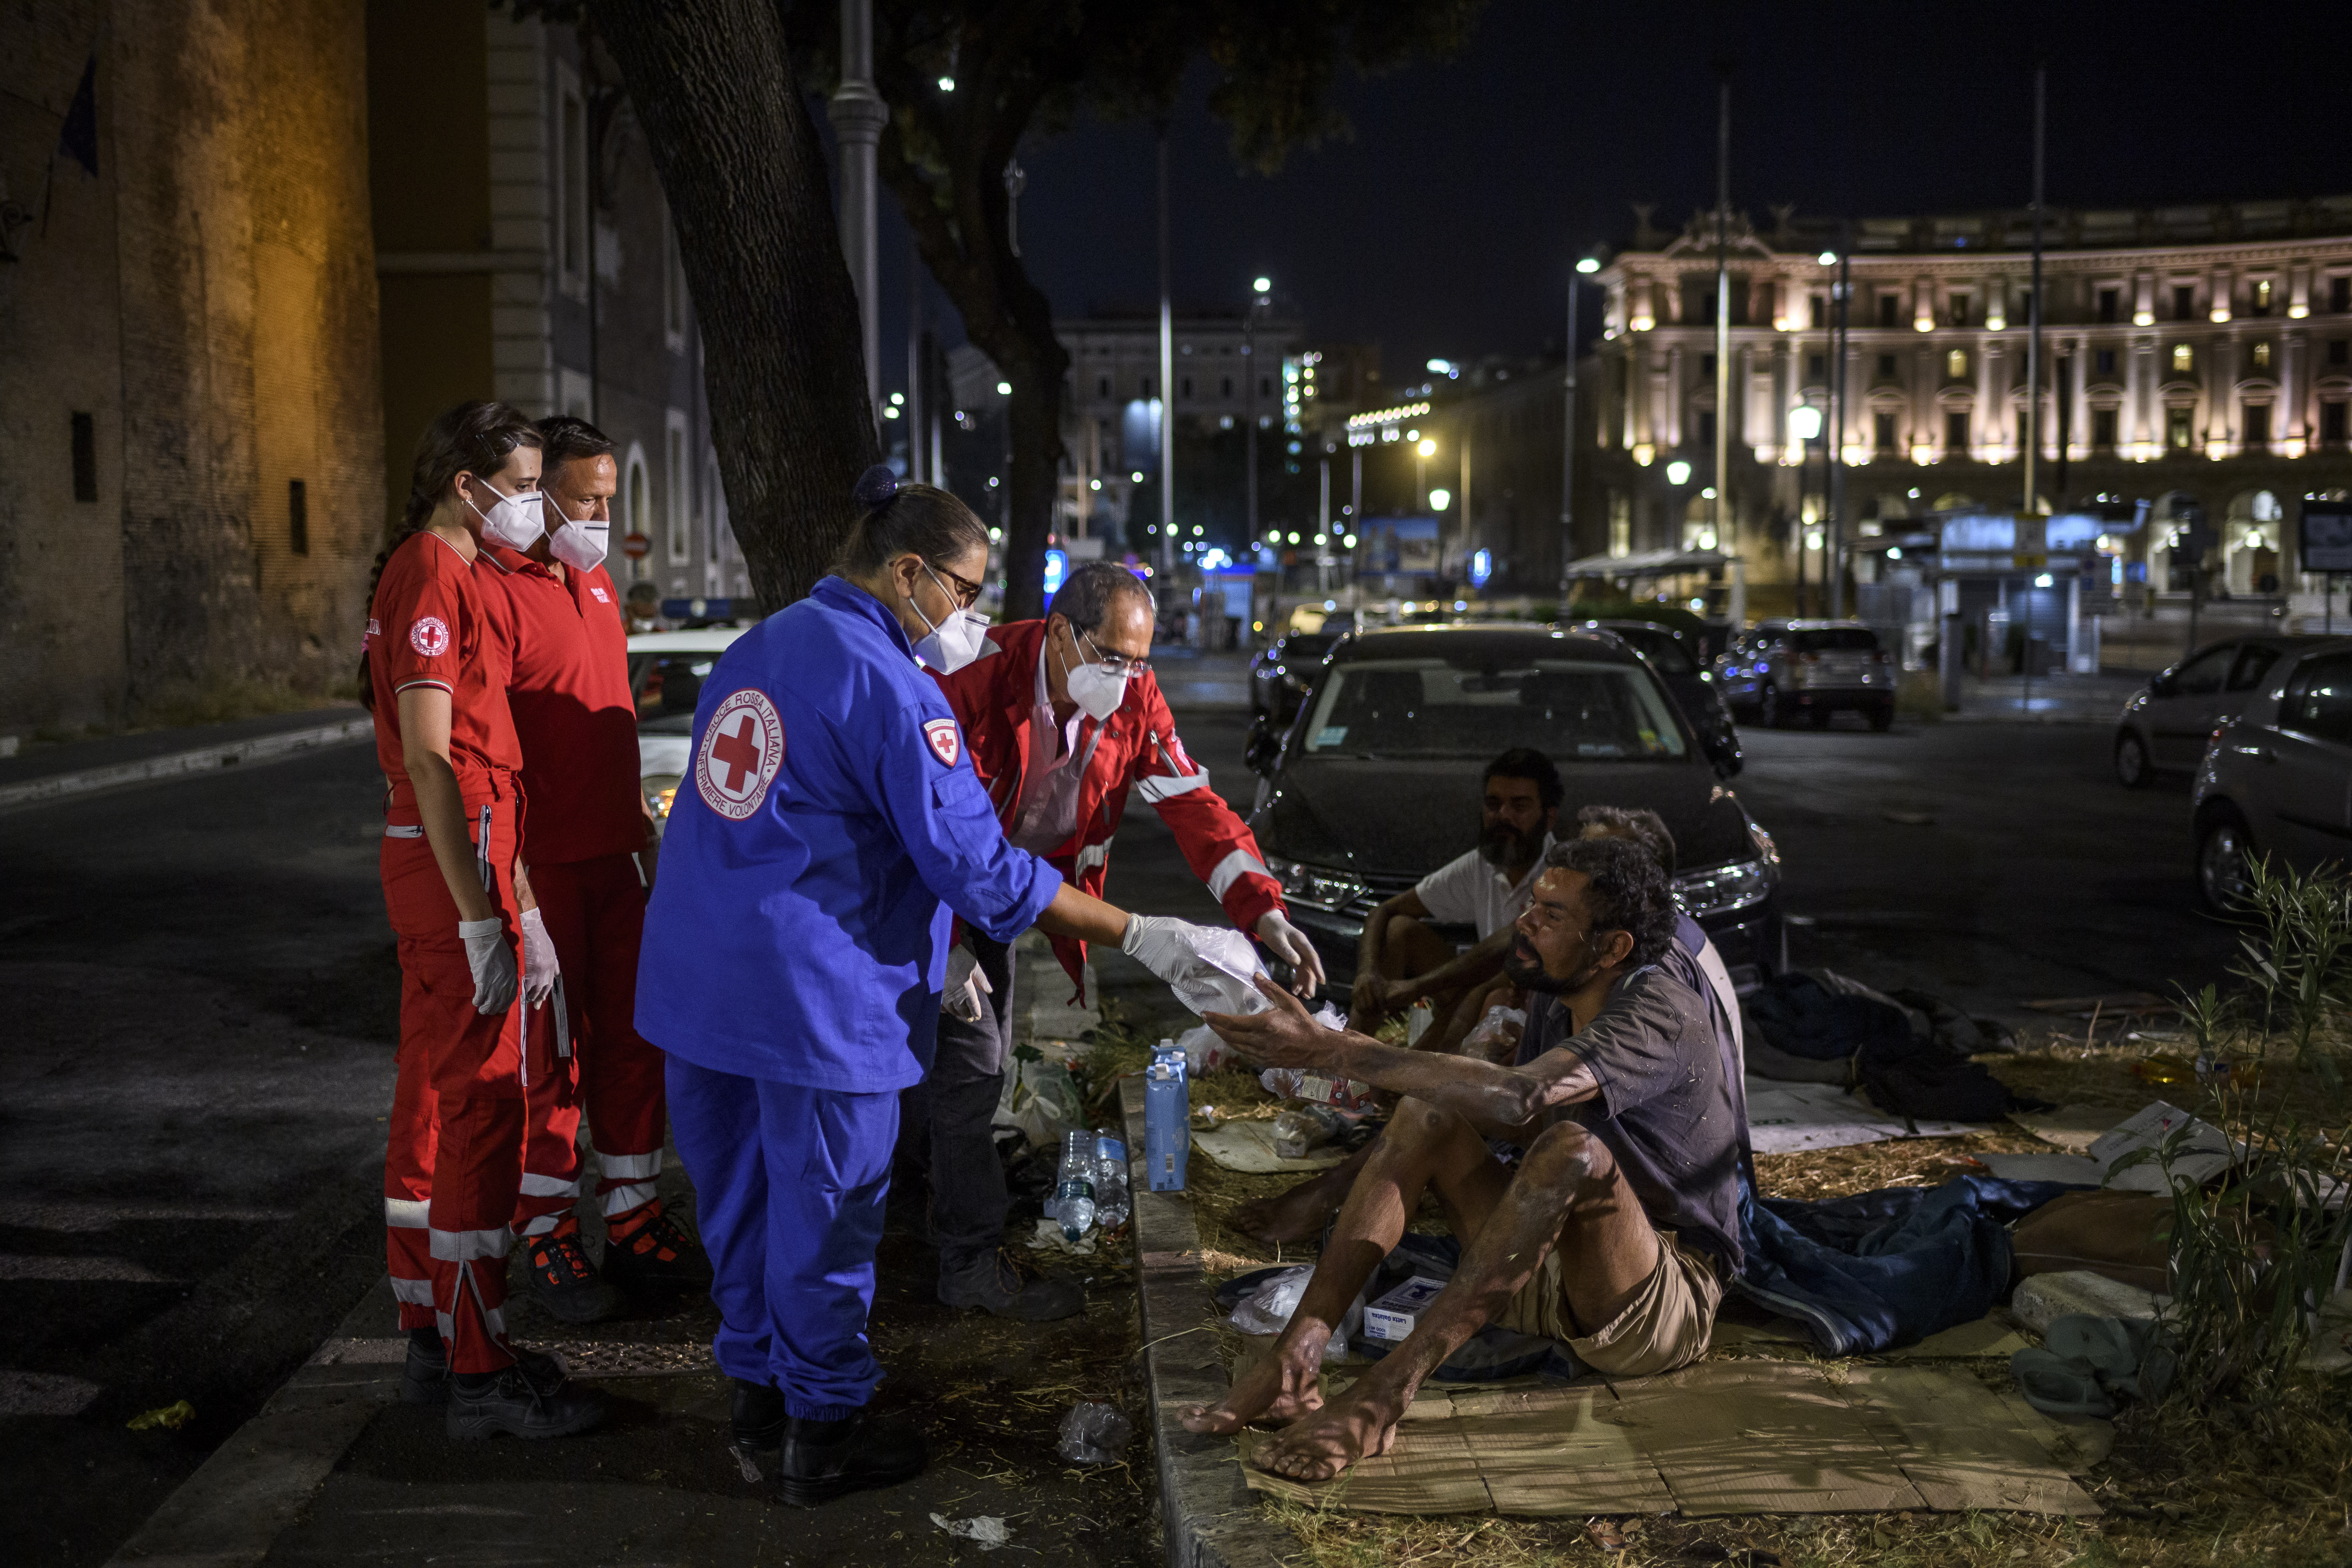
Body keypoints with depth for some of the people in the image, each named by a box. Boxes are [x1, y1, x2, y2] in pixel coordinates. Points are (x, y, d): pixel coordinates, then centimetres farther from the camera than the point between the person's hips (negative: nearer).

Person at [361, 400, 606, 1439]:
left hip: (442, 857, 11)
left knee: (433, 1098, 14)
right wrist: (481, 918, -23)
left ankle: (433, 1338, 24)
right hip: (456, 860, -11)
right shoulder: (433, 578, -14)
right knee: (482, 1106, -7)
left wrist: (494, 892, 20)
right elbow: (428, 757, -20)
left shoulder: (439, 573, 18)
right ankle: (478, 1375, 0)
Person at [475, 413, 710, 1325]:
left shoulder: (597, 584, 14)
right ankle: (547, 1239, 15)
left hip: (612, 855, 8)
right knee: (549, 1054, 2)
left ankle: (632, 1221, 23)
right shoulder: (494, 590, -14)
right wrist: (512, 876, -21)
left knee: (631, 1040, 11)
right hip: (542, 865, -8)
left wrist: (641, 822, 21)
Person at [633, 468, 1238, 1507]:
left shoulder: (757, 647, 11)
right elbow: (980, 868, -18)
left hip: (696, 973, 9)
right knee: (825, 1209, 6)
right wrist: (1138, 938, -12)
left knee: (737, 1188, 20)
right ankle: (821, 1432, 19)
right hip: (815, 991, -8)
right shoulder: (891, 688, -16)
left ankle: (756, 1383, 37)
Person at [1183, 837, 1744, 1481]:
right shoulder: (1561, 999, 5)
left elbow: (1516, 1098, -39)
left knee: (1575, 1151, -36)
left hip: (1669, 1306, -8)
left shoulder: (1661, 1014, -22)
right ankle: (1295, 1360, -24)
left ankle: (1383, 1395, -38)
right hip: (1548, 1283, 8)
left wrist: (1332, 1051, -40)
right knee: (1426, 1114, -9)